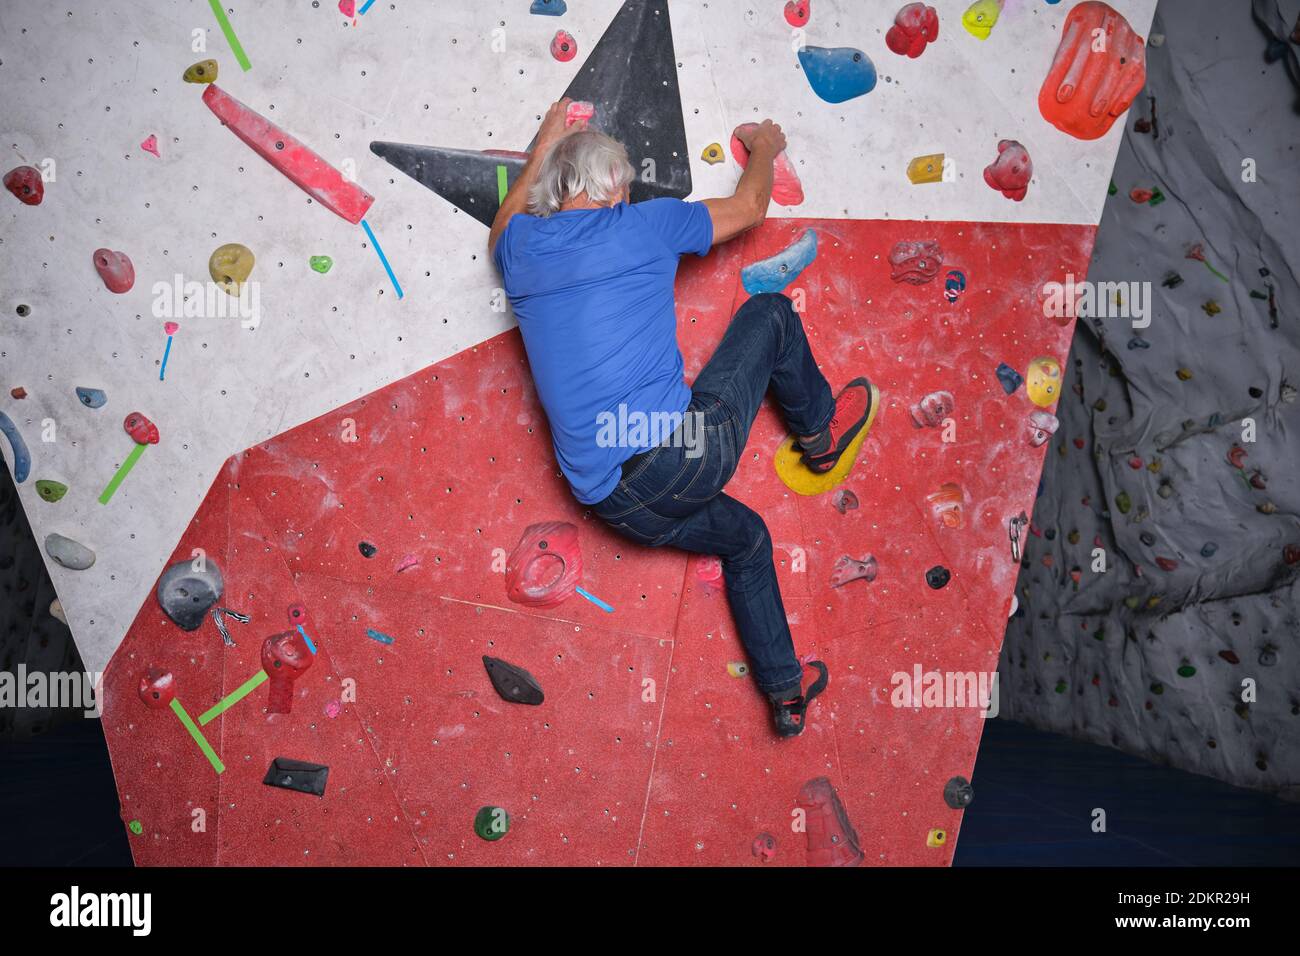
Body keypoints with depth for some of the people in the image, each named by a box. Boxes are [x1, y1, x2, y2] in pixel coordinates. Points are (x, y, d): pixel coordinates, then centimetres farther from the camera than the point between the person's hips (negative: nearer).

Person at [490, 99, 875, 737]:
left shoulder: (522, 249, 10)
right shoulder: (644, 224, -2)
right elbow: (749, 207, 15)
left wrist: (546, 144, 46)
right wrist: (763, 148, 36)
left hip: (615, 503, 6)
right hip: (685, 452, -6)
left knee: (744, 536, 31)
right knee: (770, 313, 15)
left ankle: (786, 694, 36)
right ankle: (820, 431, 38)